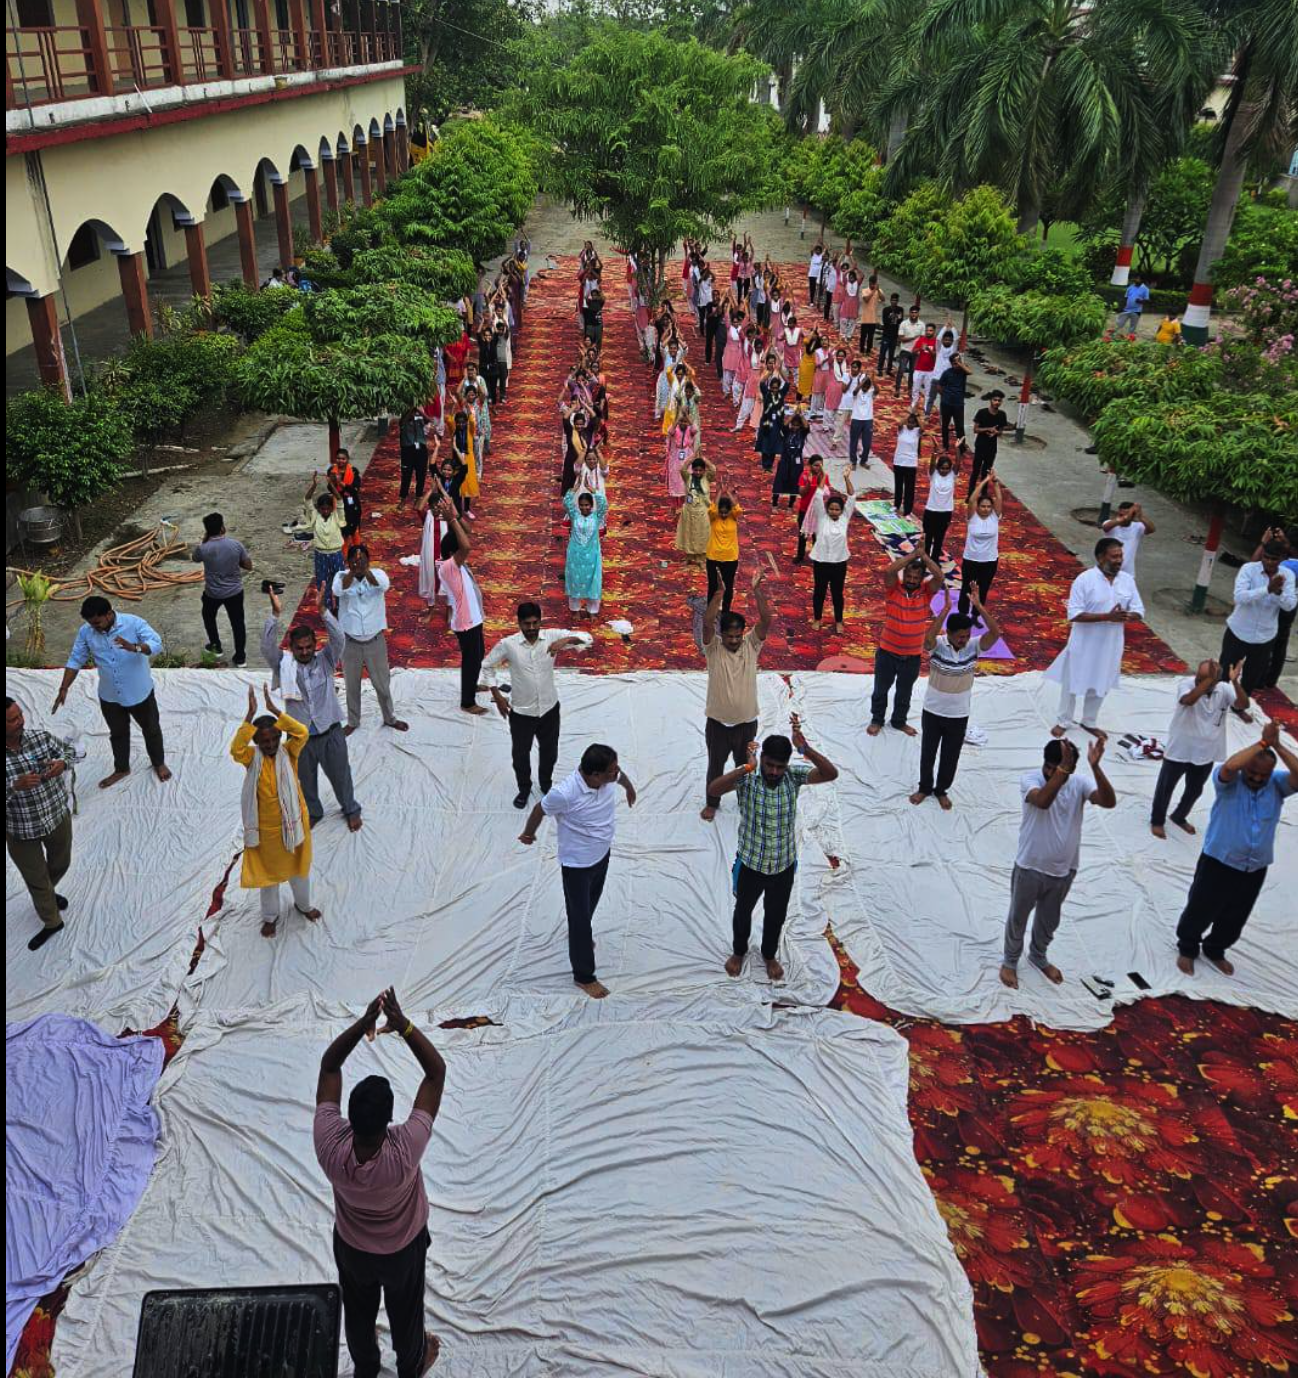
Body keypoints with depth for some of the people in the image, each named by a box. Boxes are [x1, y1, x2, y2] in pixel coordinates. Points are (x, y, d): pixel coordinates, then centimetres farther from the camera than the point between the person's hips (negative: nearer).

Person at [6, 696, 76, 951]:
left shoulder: (40, 737, -15)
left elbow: (69, 750, 2)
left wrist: (63, 763, -19)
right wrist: (16, 786, -38)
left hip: (58, 817, 3)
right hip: (21, 833, -3)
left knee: (60, 864, 27)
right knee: (36, 880, 14)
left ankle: (48, 894, 60)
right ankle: (52, 922, 39)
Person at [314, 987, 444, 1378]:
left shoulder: (329, 1147, -39)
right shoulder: (405, 1151, -45)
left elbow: (329, 1067, -29)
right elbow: (437, 1071, -39)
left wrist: (363, 1022, -40)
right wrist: (403, 1024, -42)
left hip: (352, 1247, 2)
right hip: (404, 1248, -2)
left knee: (358, 1312, 32)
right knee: (405, 1313, 28)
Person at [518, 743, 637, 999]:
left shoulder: (608, 776, -21)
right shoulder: (565, 794, -37)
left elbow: (620, 776, 7)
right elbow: (539, 810, -17)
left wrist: (629, 788, 30)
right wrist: (528, 834, 4)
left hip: (602, 854, 7)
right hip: (577, 864, -6)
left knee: (591, 904, 30)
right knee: (580, 916, 8)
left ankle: (580, 933, 60)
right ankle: (584, 975, 25)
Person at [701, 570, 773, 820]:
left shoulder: (752, 645, -9)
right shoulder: (713, 648, -14)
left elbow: (766, 620, -23)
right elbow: (707, 622, -31)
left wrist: (757, 591, -33)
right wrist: (719, 592, -38)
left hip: (746, 720, 1)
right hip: (718, 721, -1)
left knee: (745, 765, 21)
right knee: (715, 765, 17)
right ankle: (712, 802, 39)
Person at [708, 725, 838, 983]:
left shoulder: (793, 776, -15)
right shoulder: (746, 779, -22)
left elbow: (831, 774, -29)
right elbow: (712, 790, -38)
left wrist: (805, 748, -43)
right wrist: (746, 767, -45)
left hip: (784, 865, 1)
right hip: (750, 864, -1)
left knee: (776, 915, 23)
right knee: (743, 911, 23)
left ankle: (770, 955, 51)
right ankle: (739, 951, 51)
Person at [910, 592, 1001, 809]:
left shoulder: (974, 646, -13)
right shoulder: (937, 644, -20)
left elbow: (996, 632, -29)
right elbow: (928, 637, -44)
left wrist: (978, 606, -35)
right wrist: (946, 608, -45)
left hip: (959, 715, 2)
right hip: (932, 711, -1)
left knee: (950, 756, 17)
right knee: (928, 753, 17)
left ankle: (941, 790, 39)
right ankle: (925, 788, 40)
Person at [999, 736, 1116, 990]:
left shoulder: (1080, 783, -11)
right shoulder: (1029, 779, -20)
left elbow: (1109, 802, -30)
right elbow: (1042, 801, -41)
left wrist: (1095, 767, -41)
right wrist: (1061, 769, -48)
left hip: (1064, 870, 3)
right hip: (1030, 868, -3)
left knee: (1049, 919, 24)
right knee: (1018, 918, 17)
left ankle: (1038, 956, 50)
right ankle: (1010, 961, 40)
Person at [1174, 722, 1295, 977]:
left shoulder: (1277, 784, -4)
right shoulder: (1230, 782, -14)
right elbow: (1229, 766, -38)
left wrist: (1277, 746, -30)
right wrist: (1263, 742, -33)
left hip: (1255, 869, 4)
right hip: (1218, 863, -4)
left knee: (1234, 918, 20)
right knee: (1200, 910, 11)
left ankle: (1215, 950, 44)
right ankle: (1187, 948, 35)